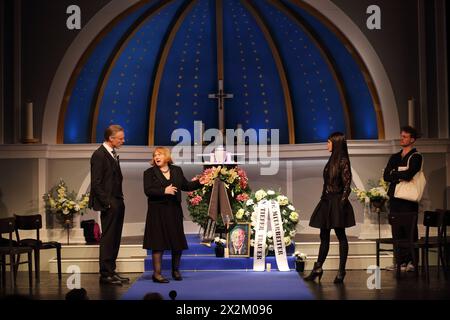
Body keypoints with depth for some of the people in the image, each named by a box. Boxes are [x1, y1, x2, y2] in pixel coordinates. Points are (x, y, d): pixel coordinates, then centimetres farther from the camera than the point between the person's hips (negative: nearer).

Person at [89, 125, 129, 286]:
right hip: (109, 204, -9)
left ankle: (111, 271, 18)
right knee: (107, 239, -4)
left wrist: (120, 199, 11)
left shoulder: (113, 154, 15)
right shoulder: (99, 155, -12)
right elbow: (96, 183, -15)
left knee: (115, 239, 11)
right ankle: (105, 274, 1)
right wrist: (107, 203, -16)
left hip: (117, 202, 9)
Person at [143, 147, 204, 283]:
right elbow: (148, 191, -11)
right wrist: (164, 191, -21)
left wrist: (199, 182, -2)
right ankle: (157, 273, 3)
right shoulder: (149, 173, 0)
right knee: (158, 242, -3)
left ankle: (176, 270, 24)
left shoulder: (177, 170, 11)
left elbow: (186, 186, 11)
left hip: (174, 211, 4)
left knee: (178, 241, 7)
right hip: (158, 212, -4)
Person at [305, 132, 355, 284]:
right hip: (327, 202, 8)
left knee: (340, 235, -1)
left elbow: (347, 184, -13)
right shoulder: (332, 160, 14)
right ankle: (318, 268, 15)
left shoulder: (343, 161, -9)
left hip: (337, 203, -8)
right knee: (324, 236, 10)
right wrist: (323, 199, 14)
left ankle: (341, 271, 4)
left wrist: (342, 203, -17)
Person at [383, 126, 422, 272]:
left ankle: (411, 262, -2)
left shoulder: (416, 157, -1)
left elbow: (409, 175, -17)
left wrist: (394, 174, -1)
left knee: (410, 231, -5)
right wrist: (401, 177, -8)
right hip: (395, 198, 6)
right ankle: (401, 261, 9)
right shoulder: (395, 157, 19)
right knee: (397, 232, 5)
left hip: (409, 199, -6)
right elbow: (386, 176, 7)